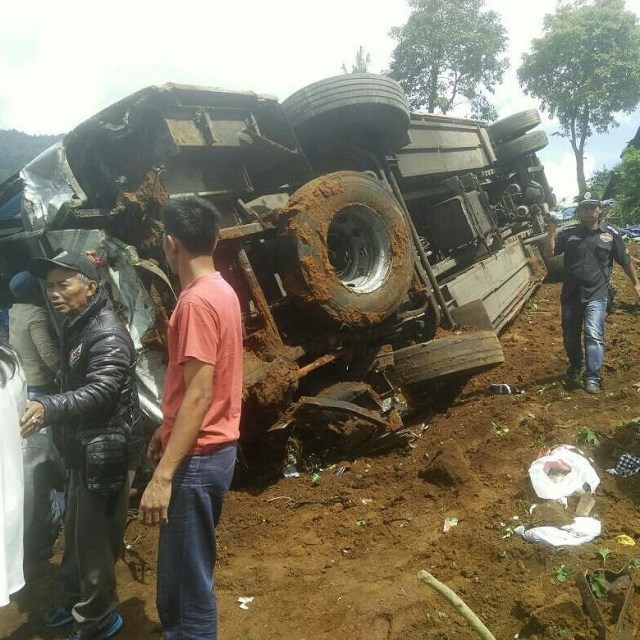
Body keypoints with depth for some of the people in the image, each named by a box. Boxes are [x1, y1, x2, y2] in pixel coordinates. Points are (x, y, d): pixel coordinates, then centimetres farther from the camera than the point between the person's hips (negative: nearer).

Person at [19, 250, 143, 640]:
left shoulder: (108, 333, -20)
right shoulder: (75, 326, 11)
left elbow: (99, 393, -34)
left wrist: (48, 408, -48)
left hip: (107, 452, -10)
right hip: (84, 449, 10)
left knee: (94, 537, 1)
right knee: (76, 532, 22)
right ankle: (77, 600, 42)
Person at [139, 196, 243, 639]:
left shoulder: (197, 301, -21)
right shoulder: (220, 291, 9)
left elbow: (199, 394, -24)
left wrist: (163, 476, -23)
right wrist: (166, 430, 24)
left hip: (197, 458, -10)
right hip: (211, 449, 10)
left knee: (188, 576, 4)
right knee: (186, 568, 23)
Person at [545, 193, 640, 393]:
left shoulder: (610, 234, 2)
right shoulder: (568, 233, 2)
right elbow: (549, 252, -5)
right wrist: (551, 231, -18)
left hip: (596, 294, -2)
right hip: (570, 294, 2)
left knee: (594, 335, -14)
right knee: (570, 336, 13)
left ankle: (592, 377, -7)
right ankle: (575, 365, 38)